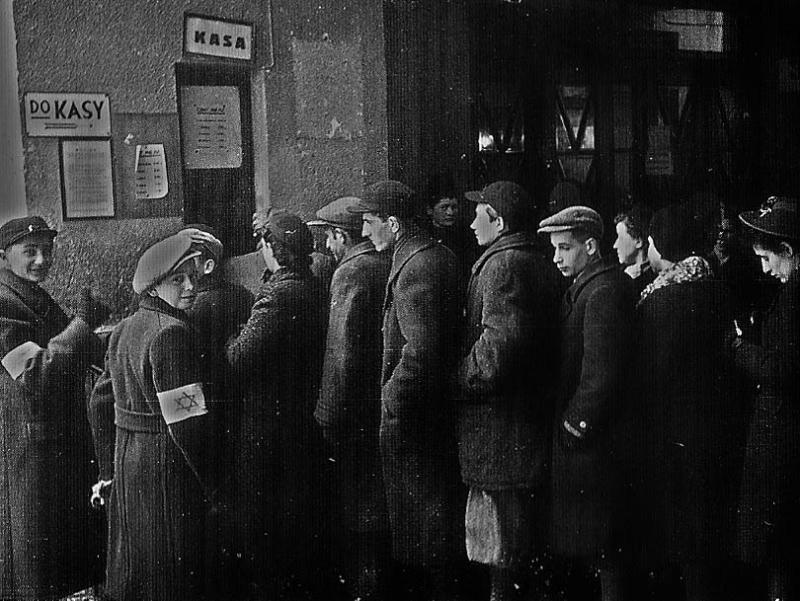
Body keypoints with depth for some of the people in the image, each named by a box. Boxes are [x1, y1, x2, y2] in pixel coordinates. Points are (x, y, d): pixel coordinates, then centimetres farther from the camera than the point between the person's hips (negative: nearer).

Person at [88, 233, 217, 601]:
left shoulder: (123, 329, 9)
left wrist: (110, 467, 20)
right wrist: (209, 482, -14)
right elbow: (186, 416, -22)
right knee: (172, 570, 3)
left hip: (126, 457, 9)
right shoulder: (172, 332, -18)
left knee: (130, 564, 19)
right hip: (166, 459, -9)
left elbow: (101, 401, 14)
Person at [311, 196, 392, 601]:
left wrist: (328, 416, -16)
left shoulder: (351, 272, -15)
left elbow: (343, 353, -20)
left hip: (354, 413, -8)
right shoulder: (388, 265, 7)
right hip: (382, 404, 8)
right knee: (380, 503, 18)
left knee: (357, 511, 2)